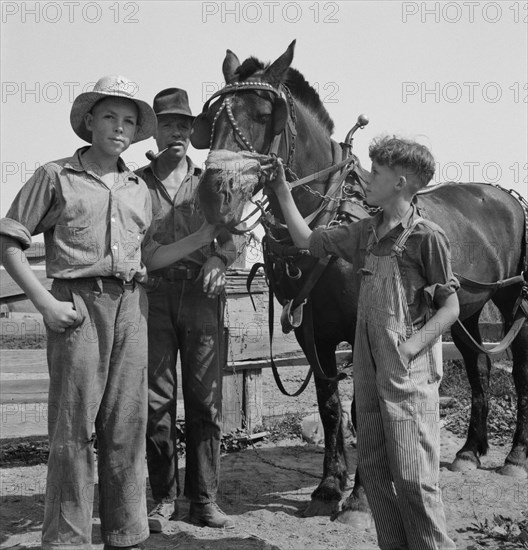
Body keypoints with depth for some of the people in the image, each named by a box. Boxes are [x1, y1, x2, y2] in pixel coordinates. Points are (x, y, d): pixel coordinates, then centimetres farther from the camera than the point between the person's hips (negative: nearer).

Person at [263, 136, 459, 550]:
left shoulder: (428, 237, -9)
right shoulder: (367, 232, 11)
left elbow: (450, 306, -8)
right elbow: (306, 240, 18)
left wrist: (413, 345, -17)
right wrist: (282, 191, 15)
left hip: (410, 376, -7)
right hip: (369, 371, 7)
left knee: (413, 476, -6)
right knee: (374, 470, 12)